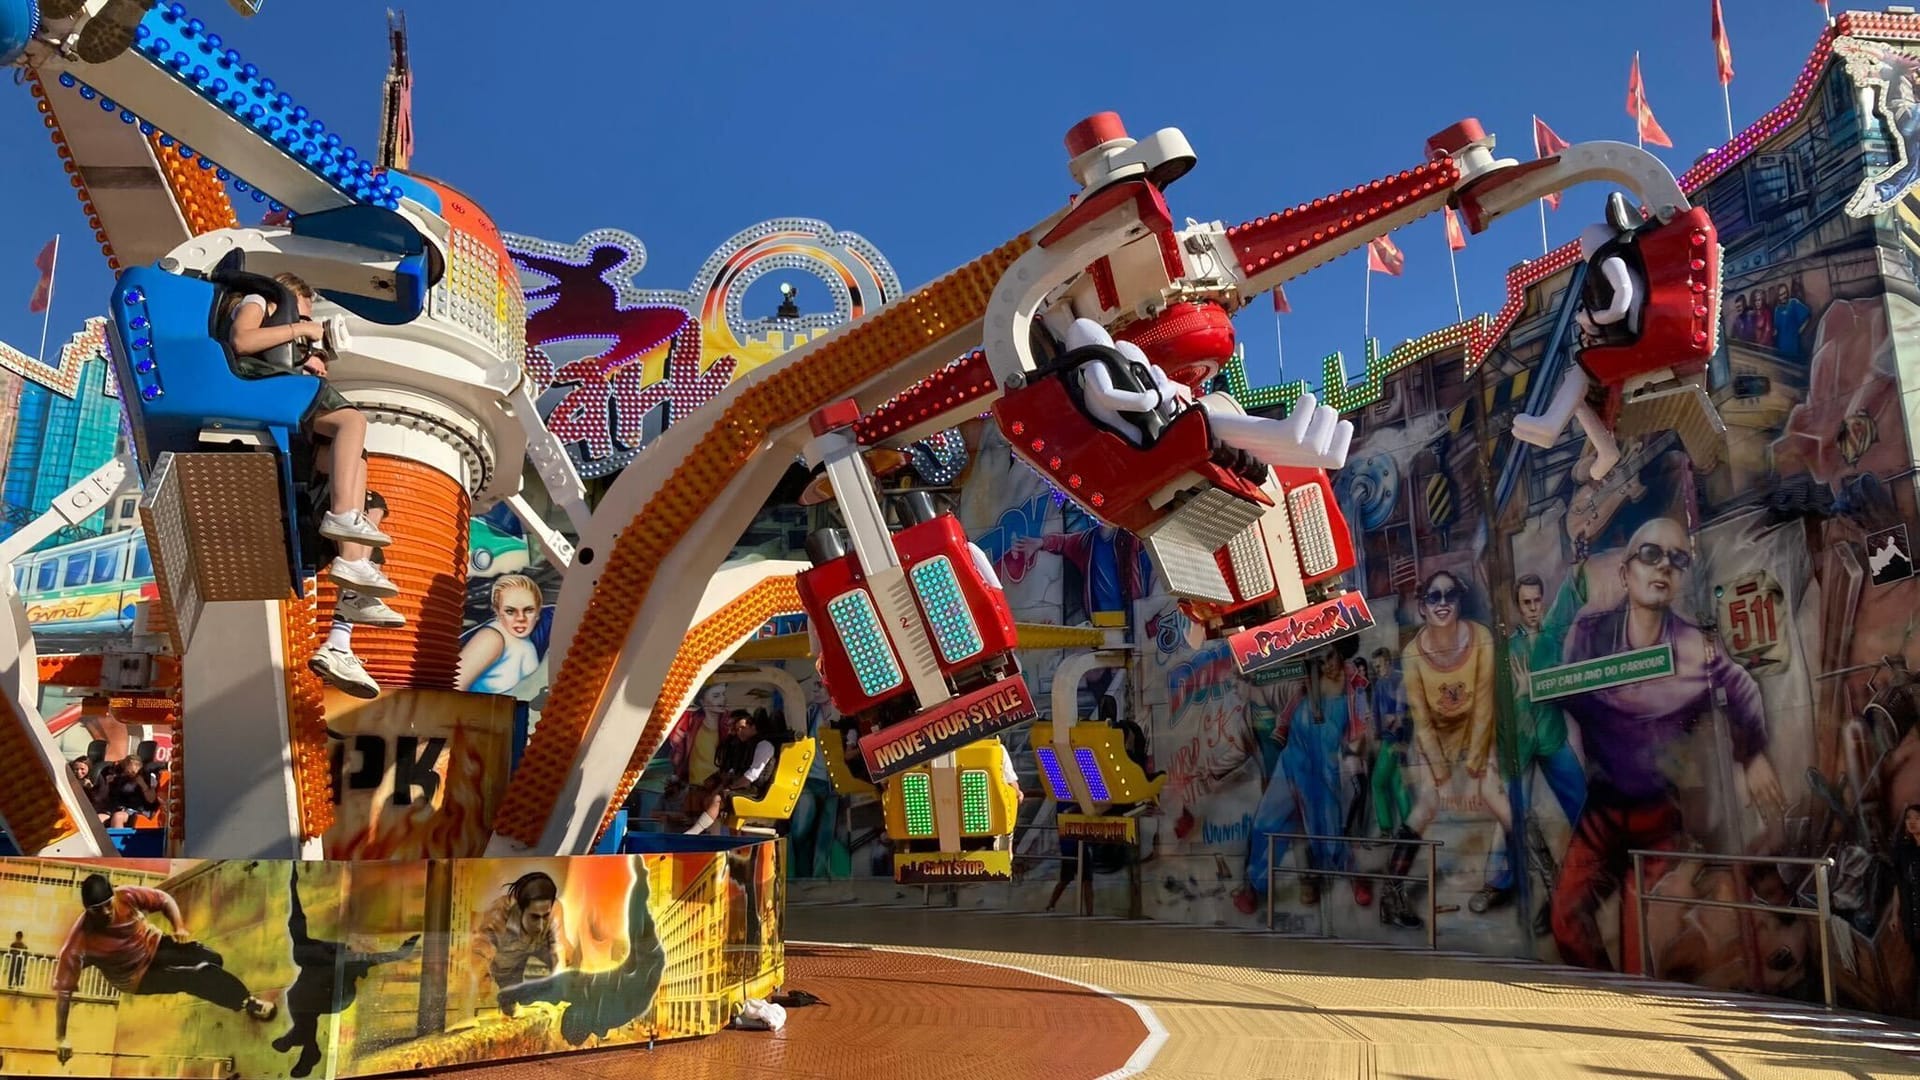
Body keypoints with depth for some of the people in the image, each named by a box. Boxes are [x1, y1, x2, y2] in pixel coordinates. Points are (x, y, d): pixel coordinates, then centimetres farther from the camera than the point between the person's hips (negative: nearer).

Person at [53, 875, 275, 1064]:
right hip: (137, 977, -3)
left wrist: (179, 927, -22)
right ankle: (247, 1003, -4)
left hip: (154, 946, 3)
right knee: (192, 978, -21)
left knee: (213, 959, -16)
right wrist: (61, 1038, -26)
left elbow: (165, 900, -7)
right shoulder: (81, 939, -30)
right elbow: (63, 988, -25)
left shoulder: (126, 896, -24)